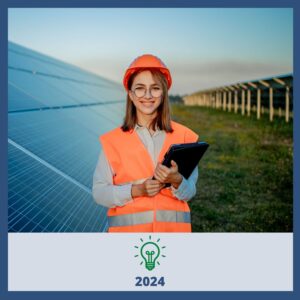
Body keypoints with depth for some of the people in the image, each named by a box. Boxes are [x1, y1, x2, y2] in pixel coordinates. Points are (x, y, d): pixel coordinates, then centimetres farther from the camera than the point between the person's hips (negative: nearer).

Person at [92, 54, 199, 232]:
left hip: (173, 227, 1)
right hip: (127, 227, -1)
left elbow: (189, 192, 2)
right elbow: (99, 192, -2)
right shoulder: (114, 140, 1)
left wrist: (176, 181, -18)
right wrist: (136, 190, -15)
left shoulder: (183, 136, 2)